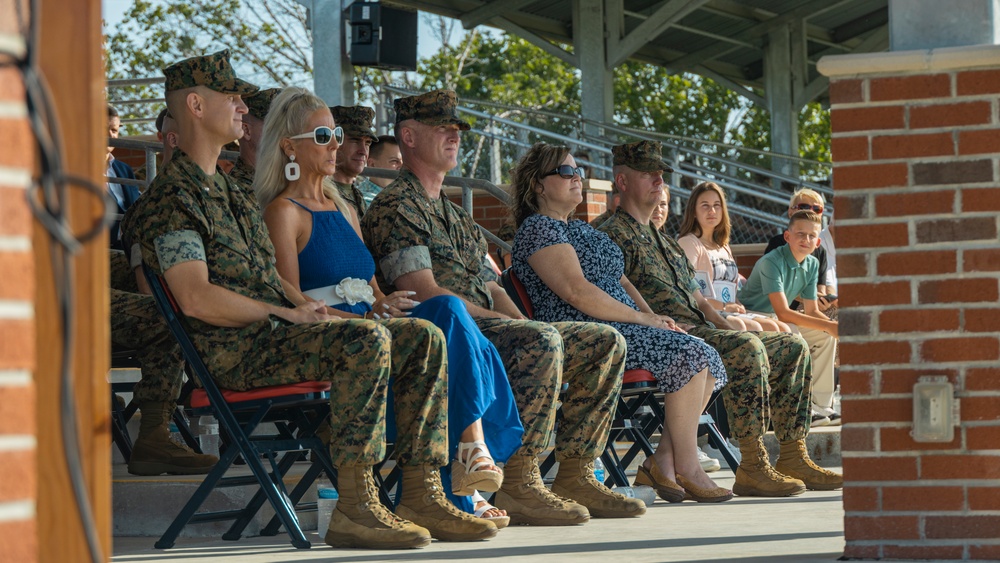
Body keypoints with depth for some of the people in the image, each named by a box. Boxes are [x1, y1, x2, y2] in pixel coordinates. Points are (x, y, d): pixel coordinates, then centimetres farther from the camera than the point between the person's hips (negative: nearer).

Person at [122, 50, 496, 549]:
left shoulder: (234, 195, 26)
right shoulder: (171, 197, -6)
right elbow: (196, 298, -17)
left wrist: (305, 310, 6)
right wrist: (284, 314, -13)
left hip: (270, 335, 9)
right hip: (230, 352, -9)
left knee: (422, 337, -3)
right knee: (365, 339, -32)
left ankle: (421, 494, -9)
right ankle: (355, 506, -33)